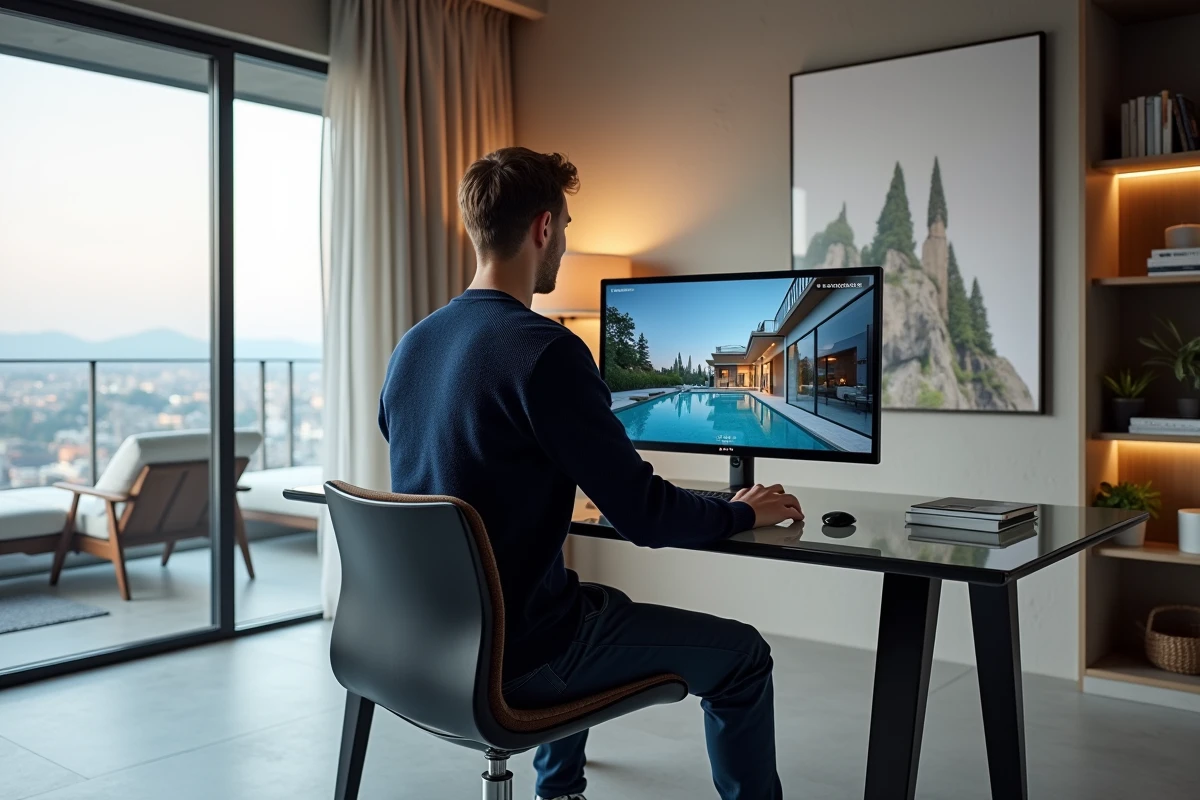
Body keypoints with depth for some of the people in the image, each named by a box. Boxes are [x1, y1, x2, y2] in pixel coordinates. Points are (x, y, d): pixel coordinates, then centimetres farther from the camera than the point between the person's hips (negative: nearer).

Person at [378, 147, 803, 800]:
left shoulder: (411, 345, 3)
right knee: (742, 654, 6)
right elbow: (643, 516, -20)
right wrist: (745, 513, -2)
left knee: (600, 601, 36)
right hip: (514, 659, -8)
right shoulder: (545, 352, -22)